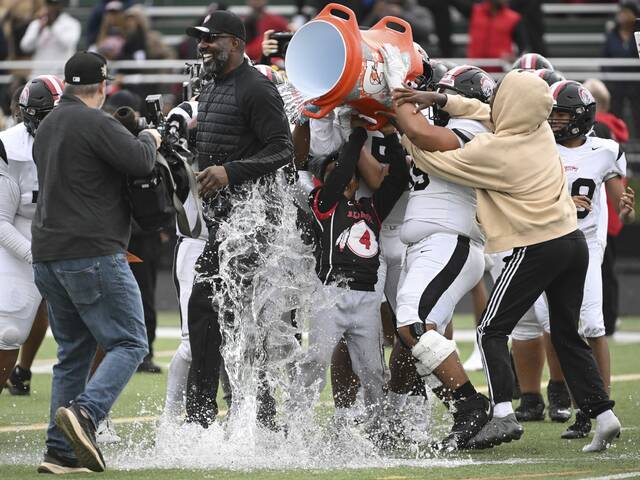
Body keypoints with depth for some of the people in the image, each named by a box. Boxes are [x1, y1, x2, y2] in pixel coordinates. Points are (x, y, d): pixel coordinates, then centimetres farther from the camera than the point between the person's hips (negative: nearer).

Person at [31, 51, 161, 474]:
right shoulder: (94, 122, -11)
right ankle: (85, 412, -27)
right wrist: (149, 140, 4)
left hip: (47, 256, 9)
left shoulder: (48, 126, 18)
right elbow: (140, 161, -18)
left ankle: (61, 451, 6)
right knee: (129, 344, -6)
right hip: (93, 254, -9)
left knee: (74, 352, 12)